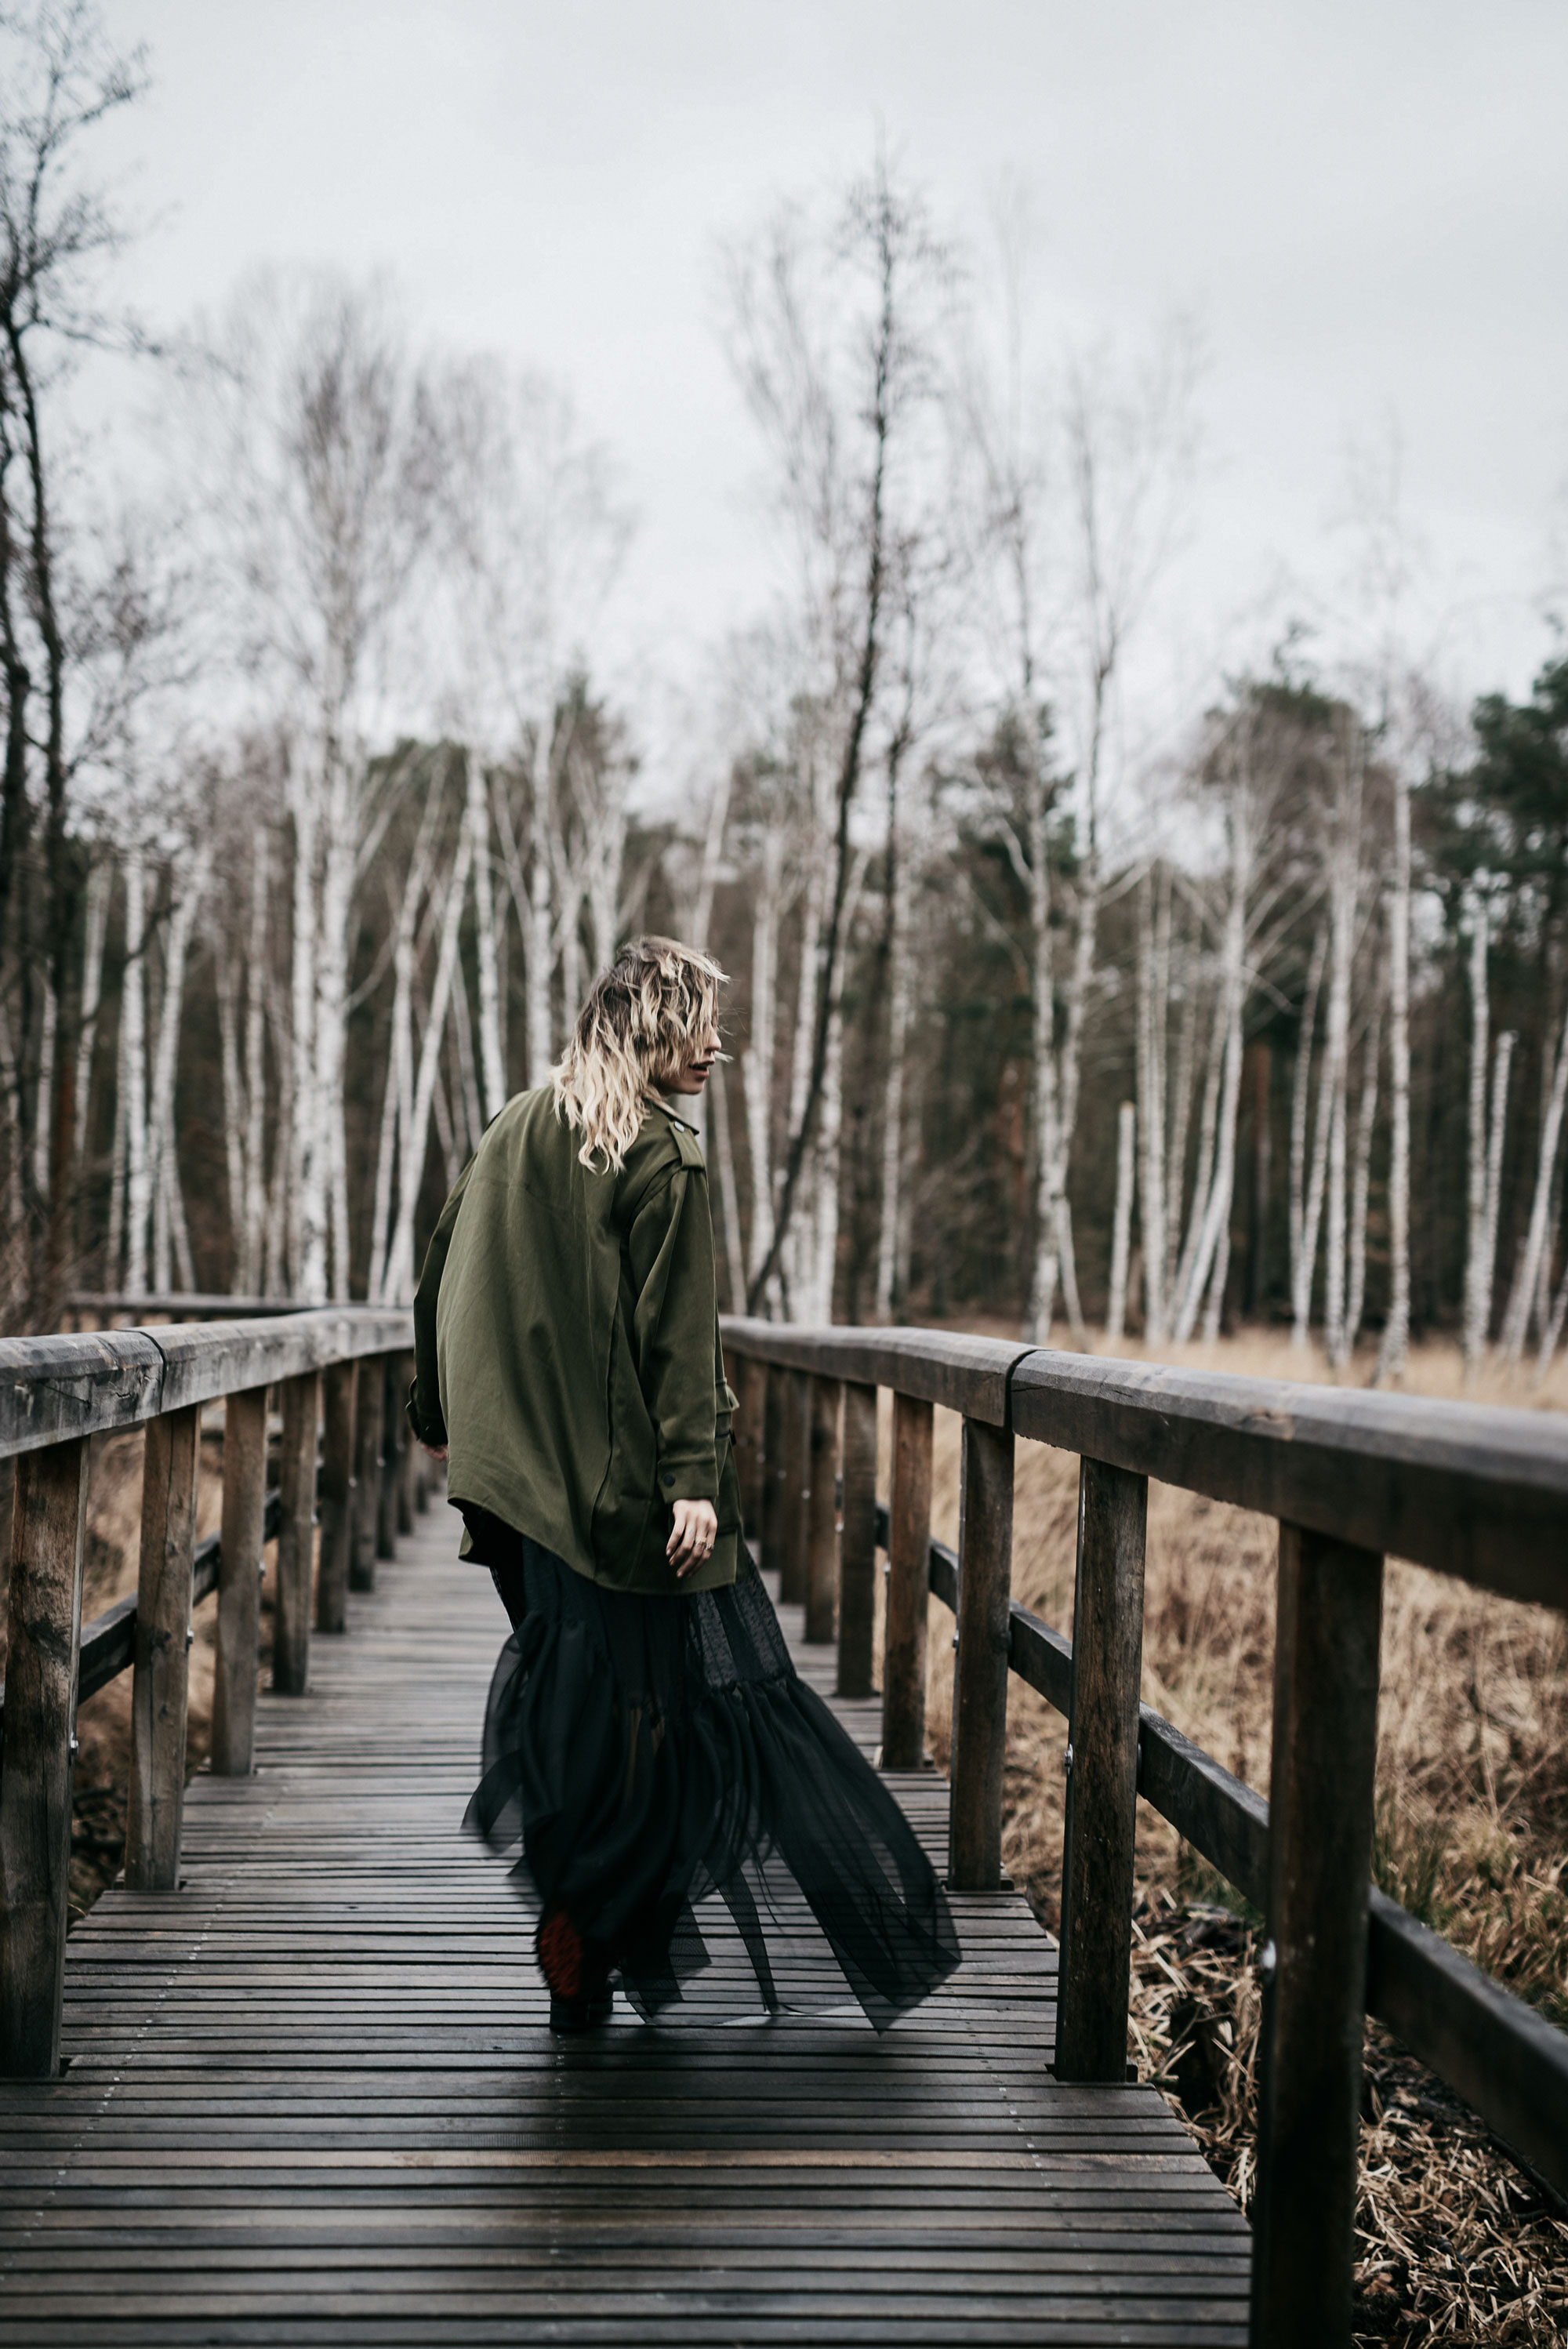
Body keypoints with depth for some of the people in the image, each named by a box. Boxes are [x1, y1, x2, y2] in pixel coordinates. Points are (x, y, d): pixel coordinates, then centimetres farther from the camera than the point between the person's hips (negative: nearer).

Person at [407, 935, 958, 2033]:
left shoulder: (516, 1136, 10)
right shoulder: (660, 1158, -11)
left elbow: (443, 1285, 15)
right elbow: (674, 1331, -17)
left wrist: (446, 1424, 24)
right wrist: (693, 1476, -17)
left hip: (528, 1472, 7)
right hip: (626, 1474, -7)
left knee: (568, 1681, 15)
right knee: (647, 1687, 4)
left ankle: (571, 1936, 21)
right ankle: (588, 1926, 4)